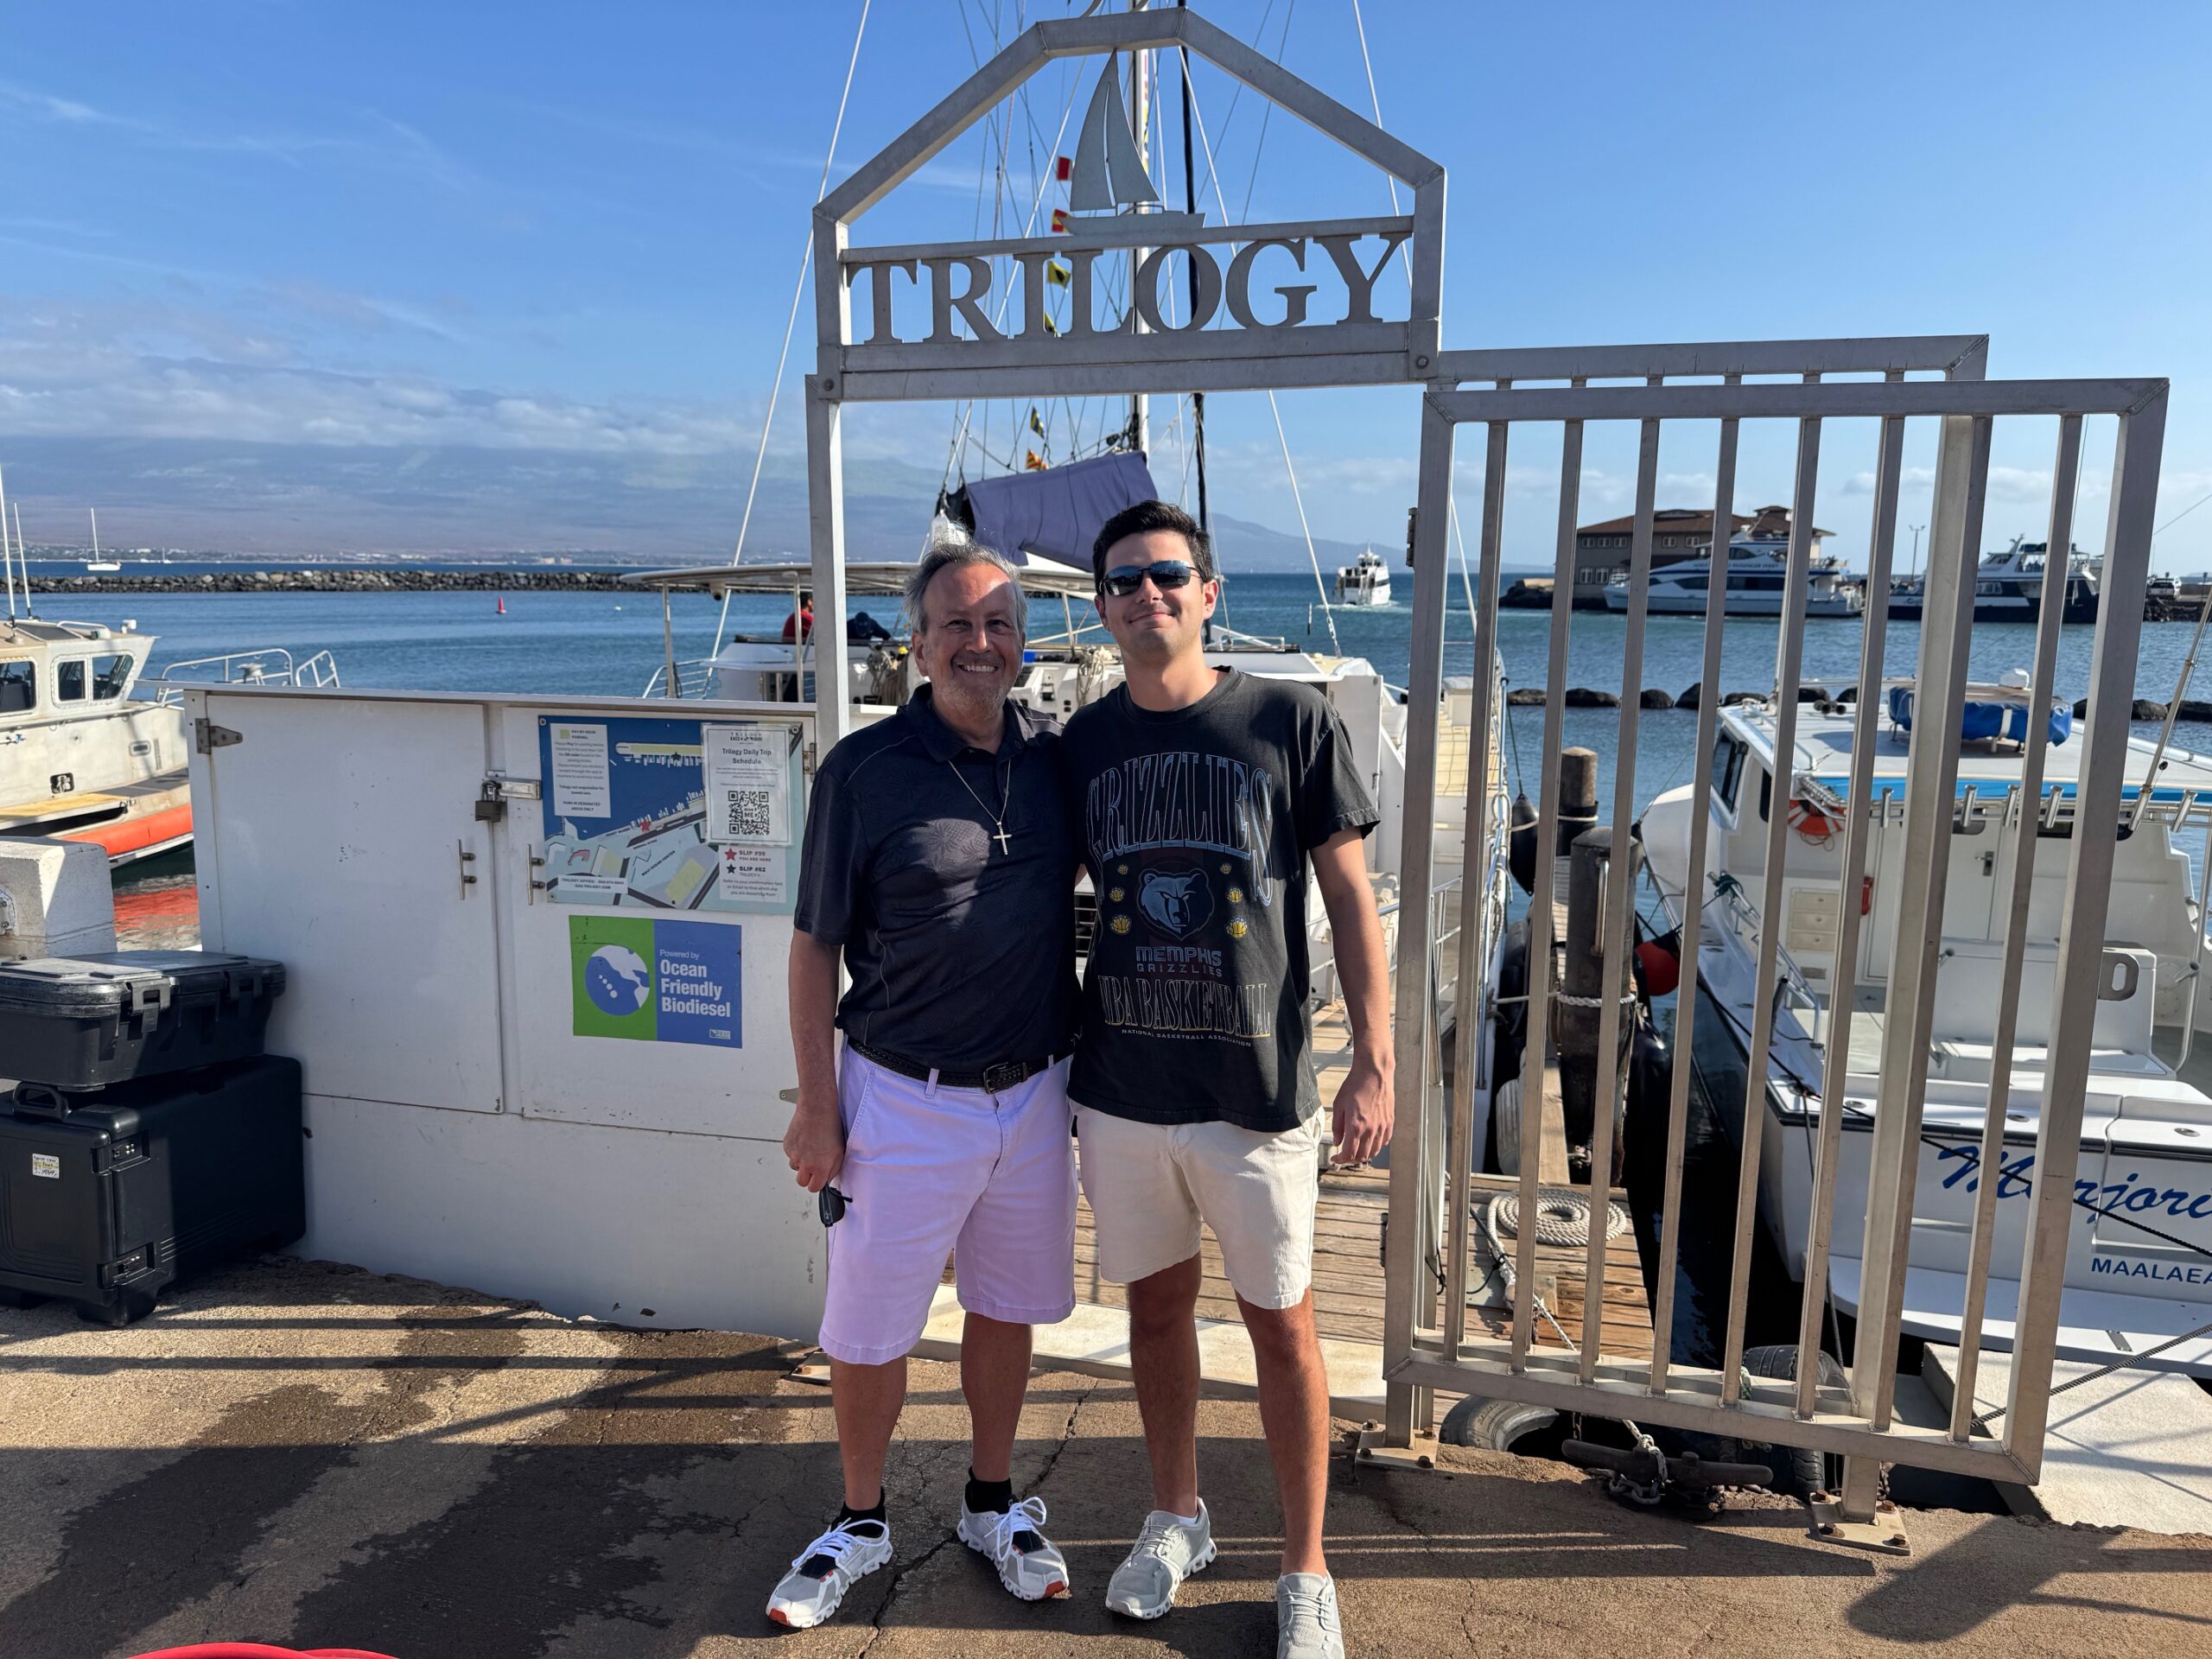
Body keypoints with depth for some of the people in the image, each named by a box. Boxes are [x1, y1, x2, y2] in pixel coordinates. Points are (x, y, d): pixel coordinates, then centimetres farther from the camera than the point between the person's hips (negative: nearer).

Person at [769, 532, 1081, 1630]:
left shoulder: (1054, 758, 1)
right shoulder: (863, 770, -10)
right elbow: (815, 946, -6)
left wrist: (1082, 1062, 10)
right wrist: (817, 1104, -7)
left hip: (1033, 1092, 3)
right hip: (903, 1097, -3)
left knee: (1004, 1305, 18)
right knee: (867, 1325, 10)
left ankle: (992, 1503, 39)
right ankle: (860, 1522, 34)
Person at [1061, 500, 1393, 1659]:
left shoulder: (1292, 721, -7)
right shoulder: (1083, 743, 2)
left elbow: (1350, 899, -5)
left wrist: (1374, 1064, -10)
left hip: (1256, 1088, -3)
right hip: (1120, 1086, 3)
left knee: (1281, 1323, 10)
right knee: (1158, 1303, 18)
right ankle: (1177, 1519, 41)